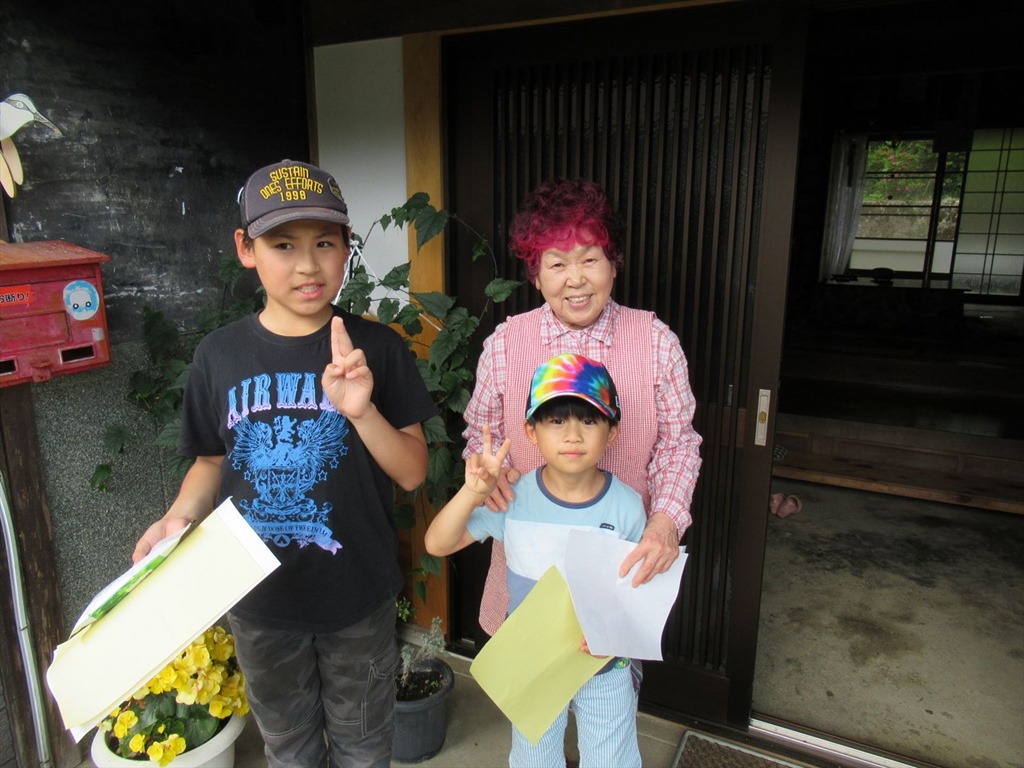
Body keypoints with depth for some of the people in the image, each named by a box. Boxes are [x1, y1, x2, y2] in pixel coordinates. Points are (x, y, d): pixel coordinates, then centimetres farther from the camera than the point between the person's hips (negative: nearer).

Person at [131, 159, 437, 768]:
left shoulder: (377, 348, -13)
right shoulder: (220, 355, -7)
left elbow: (413, 473, -12)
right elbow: (212, 461, 5)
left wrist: (360, 409, -28)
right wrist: (179, 518, -13)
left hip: (357, 595, -1)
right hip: (260, 600, 2)